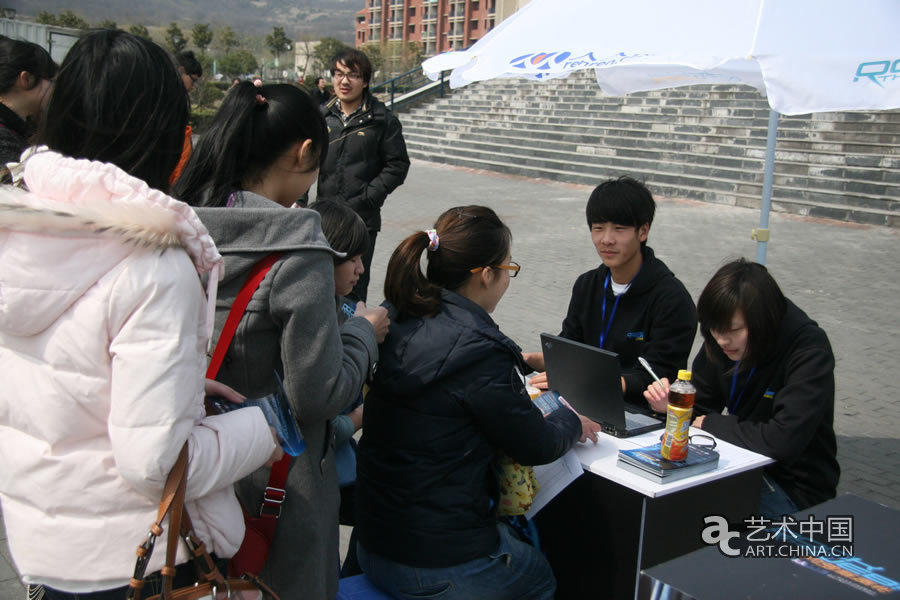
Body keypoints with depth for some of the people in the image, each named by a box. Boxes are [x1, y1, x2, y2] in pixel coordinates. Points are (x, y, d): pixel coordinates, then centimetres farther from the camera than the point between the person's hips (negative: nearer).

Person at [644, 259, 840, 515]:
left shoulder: (808, 351, -22)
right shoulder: (721, 340, -4)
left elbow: (784, 441, -31)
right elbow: (701, 409, 6)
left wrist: (712, 423, -18)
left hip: (794, 487, -6)